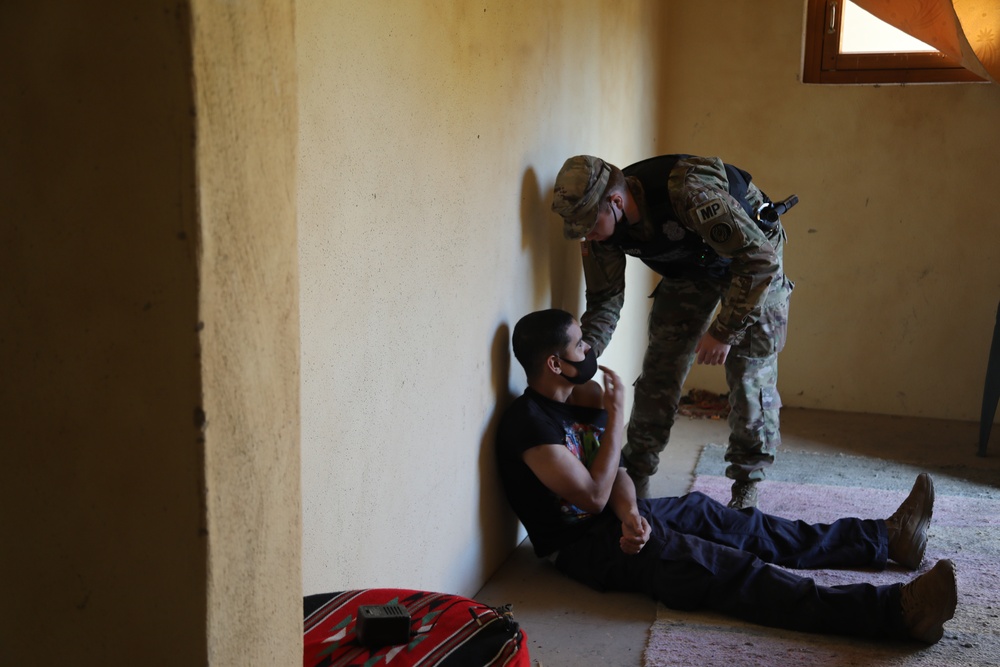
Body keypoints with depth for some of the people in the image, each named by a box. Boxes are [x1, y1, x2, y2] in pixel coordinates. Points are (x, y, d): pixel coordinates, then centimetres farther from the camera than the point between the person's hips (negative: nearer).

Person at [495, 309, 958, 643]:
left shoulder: (580, 399, 6)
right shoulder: (528, 421, -23)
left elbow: (612, 473, 5)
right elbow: (593, 496, -22)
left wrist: (629, 511, -18)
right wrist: (615, 415, -17)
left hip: (613, 517, 9)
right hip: (582, 544, -9)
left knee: (732, 524, 7)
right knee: (725, 568, -20)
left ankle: (884, 539, 15)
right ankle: (897, 611, -27)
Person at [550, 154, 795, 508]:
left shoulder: (689, 191, -43)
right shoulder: (600, 221, -21)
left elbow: (760, 258, -37)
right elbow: (605, 301, -10)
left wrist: (724, 331, -35)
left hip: (751, 262, -5)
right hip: (688, 268, 5)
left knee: (750, 372, -8)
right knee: (660, 370, 0)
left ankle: (747, 486, 5)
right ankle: (636, 476, 12)